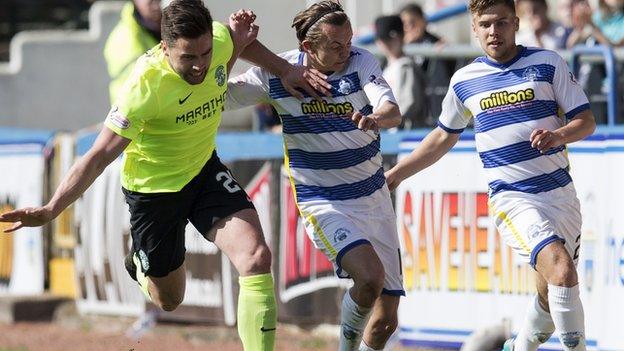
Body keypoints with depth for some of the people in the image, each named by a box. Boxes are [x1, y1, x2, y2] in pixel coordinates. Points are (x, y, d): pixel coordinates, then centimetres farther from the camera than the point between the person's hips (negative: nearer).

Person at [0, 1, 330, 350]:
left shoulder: (221, 40, -19)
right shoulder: (145, 87, -34)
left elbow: (242, 38, 9)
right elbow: (99, 156, -33)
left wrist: (286, 70, -2)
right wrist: (51, 209, -43)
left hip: (204, 168, 4)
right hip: (154, 188, -4)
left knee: (256, 257, -20)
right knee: (169, 299, 15)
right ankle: (141, 263, 51)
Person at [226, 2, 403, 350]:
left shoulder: (361, 62, -9)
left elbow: (393, 112, -24)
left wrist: (376, 118, -48)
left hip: (374, 197, 3)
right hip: (322, 201, -3)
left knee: (386, 320, 4)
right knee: (370, 276, -29)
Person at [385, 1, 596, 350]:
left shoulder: (548, 63, 3)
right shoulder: (465, 81, 7)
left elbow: (586, 121, 2)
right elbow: (444, 137, 22)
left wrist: (558, 135, -20)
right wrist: (394, 174, 23)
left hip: (560, 191, 2)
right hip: (512, 199, -2)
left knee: (551, 293, 9)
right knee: (561, 269, -26)